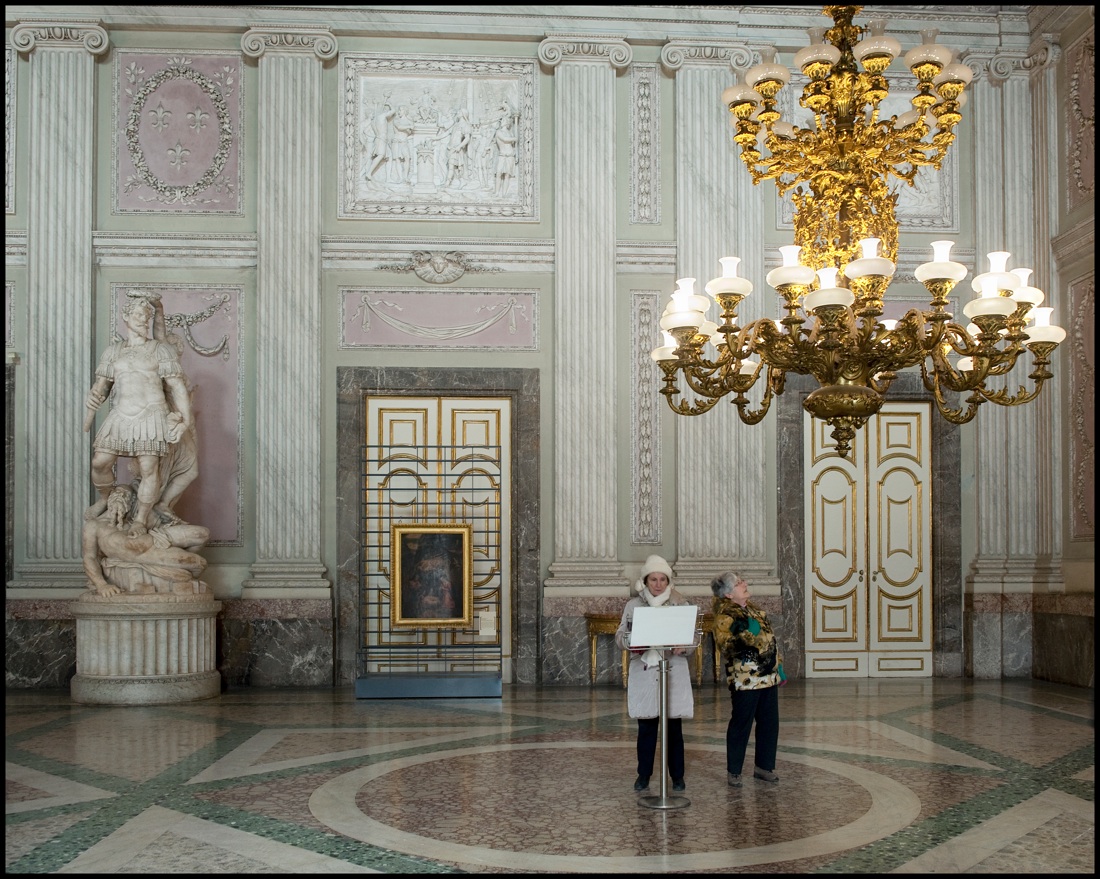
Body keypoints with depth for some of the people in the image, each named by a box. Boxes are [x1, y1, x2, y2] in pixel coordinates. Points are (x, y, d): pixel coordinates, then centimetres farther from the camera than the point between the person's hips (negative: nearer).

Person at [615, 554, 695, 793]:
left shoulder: (680, 604, 3)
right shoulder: (633, 605, 4)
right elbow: (620, 635, 4)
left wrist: (682, 647, -18)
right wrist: (630, 643, -18)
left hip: (674, 673, 0)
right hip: (644, 674, 0)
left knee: (674, 728, 4)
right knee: (646, 727, 6)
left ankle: (677, 776, 16)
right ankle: (643, 775, 18)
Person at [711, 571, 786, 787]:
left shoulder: (753, 609, 15)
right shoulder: (724, 616, -11)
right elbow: (725, 646, -21)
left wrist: (778, 665, 20)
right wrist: (744, 637, -31)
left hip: (768, 676, 8)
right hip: (745, 679, -8)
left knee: (770, 723, 11)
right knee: (741, 725, -1)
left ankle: (764, 766, 23)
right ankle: (733, 771, 10)